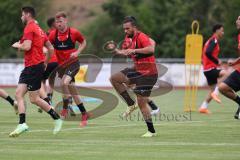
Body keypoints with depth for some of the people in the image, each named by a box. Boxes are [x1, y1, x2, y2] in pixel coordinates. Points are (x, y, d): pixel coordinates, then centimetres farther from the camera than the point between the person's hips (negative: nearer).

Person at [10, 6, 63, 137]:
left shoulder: (29, 28, -10)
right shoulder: (39, 30, 18)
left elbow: (27, 46, -23)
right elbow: (51, 49, 20)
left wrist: (17, 45, -4)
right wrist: (45, 62, 27)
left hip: (34, 67, -10)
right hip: (29, 67, 10)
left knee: (34, 99, -7)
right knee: (19, 94, 3)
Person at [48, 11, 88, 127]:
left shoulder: (74, 32, -8)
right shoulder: (53, 34, -1)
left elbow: (83, 42, 6)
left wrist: (77, 52, -8)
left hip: (73, 63, -4)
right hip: (61, 65, 4)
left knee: (64, 82, -29)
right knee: (72, 91, 7)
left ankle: (65, 108, -12)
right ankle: (84, 114, 20)